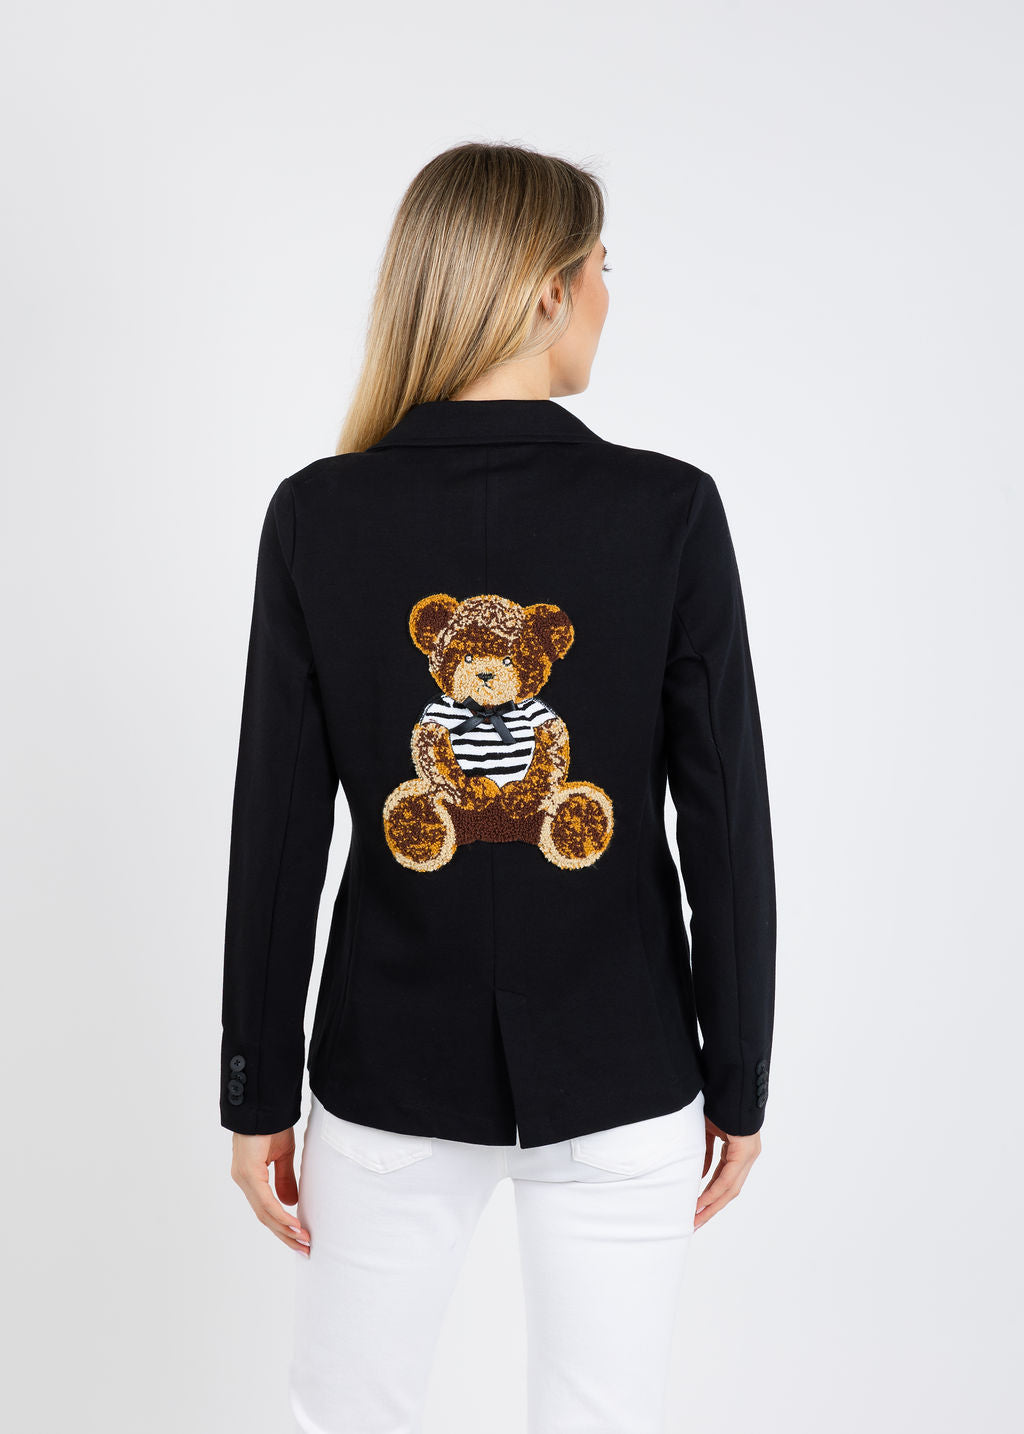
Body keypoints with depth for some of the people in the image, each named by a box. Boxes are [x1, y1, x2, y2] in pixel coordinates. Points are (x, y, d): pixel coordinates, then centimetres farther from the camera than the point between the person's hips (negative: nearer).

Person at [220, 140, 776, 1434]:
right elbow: (727, 824, -9)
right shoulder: (670, 511, -12)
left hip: (389, 1078, 1)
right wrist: (737, 1083, 4)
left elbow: (276, 833, -7)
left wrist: (258, 1097, 4)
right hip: (623, 1082, 0)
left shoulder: (317, 515, -9)